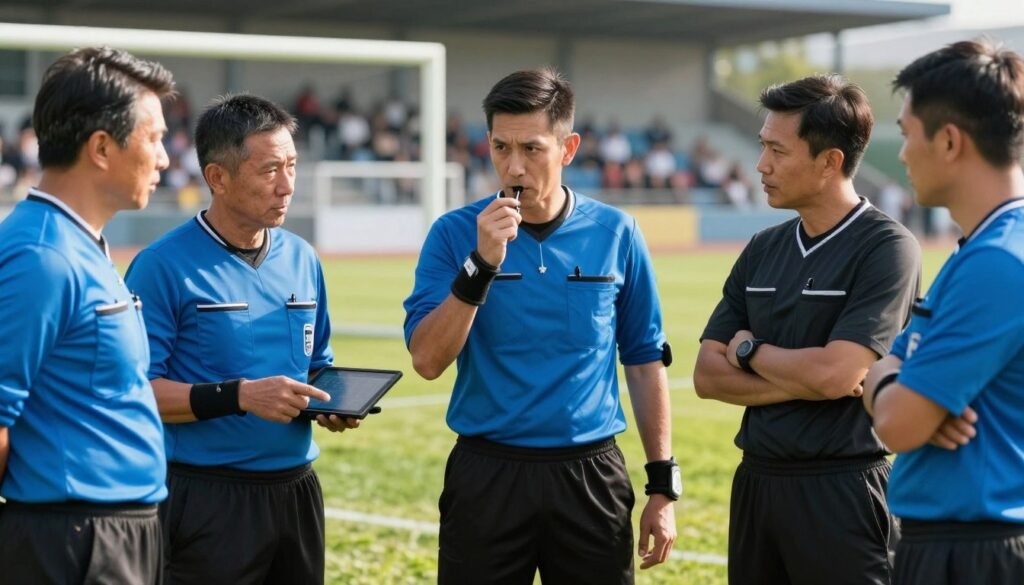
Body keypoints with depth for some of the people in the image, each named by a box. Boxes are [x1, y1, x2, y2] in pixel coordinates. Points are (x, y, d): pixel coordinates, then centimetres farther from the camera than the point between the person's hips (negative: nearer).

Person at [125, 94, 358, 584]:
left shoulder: (301, 258, 10)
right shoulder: (163, 266, -10)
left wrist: (332, 405, 0)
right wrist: (239, 397, -23)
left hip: (296, 490, 6)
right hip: (207, 501, -6)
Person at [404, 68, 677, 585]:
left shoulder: (616, 234, 1)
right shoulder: (456, 233, -3)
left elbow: (645, 362, 7)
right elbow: (428, 361, -12)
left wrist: (663, 485, 5)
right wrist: (481, 264, -22)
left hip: (591, 477, 1)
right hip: (486, 477, -1)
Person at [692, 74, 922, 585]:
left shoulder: (886, 248, -10)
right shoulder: (762, 250, 9)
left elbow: (834, 374, -20)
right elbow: (708, 376, 5)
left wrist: (751, 351, -3)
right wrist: (804, 382, -10)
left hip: (842, 490, -6)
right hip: (757, 481, 6)